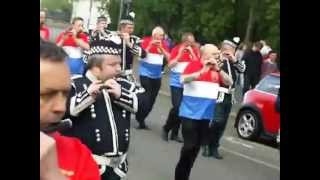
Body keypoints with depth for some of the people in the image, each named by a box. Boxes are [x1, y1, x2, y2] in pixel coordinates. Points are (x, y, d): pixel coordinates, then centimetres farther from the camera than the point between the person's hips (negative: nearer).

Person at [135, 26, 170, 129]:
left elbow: (169, 57, -5)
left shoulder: (163, 44, 5)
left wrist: (161, 48, -16)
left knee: (152, 99, 9)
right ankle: (141, 120, 5)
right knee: (147, 98, -12)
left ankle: (140, 118, 25)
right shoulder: (146, 41, -5)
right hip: (146, 74, -5)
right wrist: (151, 44, -21)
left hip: (157, 75, 5)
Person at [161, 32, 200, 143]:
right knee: (177, 107, -13)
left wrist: (192, 52, -14)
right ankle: (166, 128, 9)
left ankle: (174, 133, 17)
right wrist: (180, 54, -17)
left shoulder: (195, 51, 4)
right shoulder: (176, 49, -2)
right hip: (176, 83, -3)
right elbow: (170, 65, -8)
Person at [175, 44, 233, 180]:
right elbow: (183, 79, -21)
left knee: (197, 146, 11)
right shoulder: (194, 64, -6)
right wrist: (202, 71, -28)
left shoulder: (217, 69, 9)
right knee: (189, 145, -7)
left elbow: (229, 83, -1)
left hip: (206, 114, 6)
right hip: (190, 113, -5)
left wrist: (218, 69, -14)